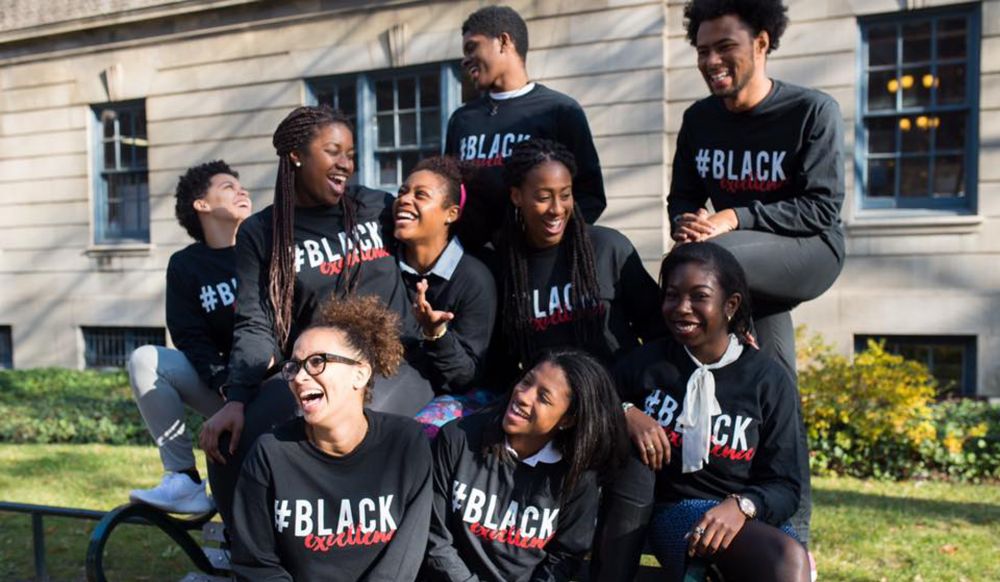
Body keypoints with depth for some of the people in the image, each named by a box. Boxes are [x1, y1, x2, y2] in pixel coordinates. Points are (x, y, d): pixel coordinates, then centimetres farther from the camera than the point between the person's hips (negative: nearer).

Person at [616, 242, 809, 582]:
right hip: (674, 511, -1)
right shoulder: (647, 363, 5)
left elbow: (786, 485, 0)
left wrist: (740, 506, -22)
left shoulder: (768, 379, 2)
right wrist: (625, 413, -10)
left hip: (754, 518, 2)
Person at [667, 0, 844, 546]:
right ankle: (794, 533, 17)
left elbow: (823, 207, -17)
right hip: (749, 263, 5)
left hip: (810, 250, -5)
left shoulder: (812, 110, -12)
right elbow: (682, 196, 8)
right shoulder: (699, 118, 4)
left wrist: (734, 218, -26)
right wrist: (686, 222, -17)